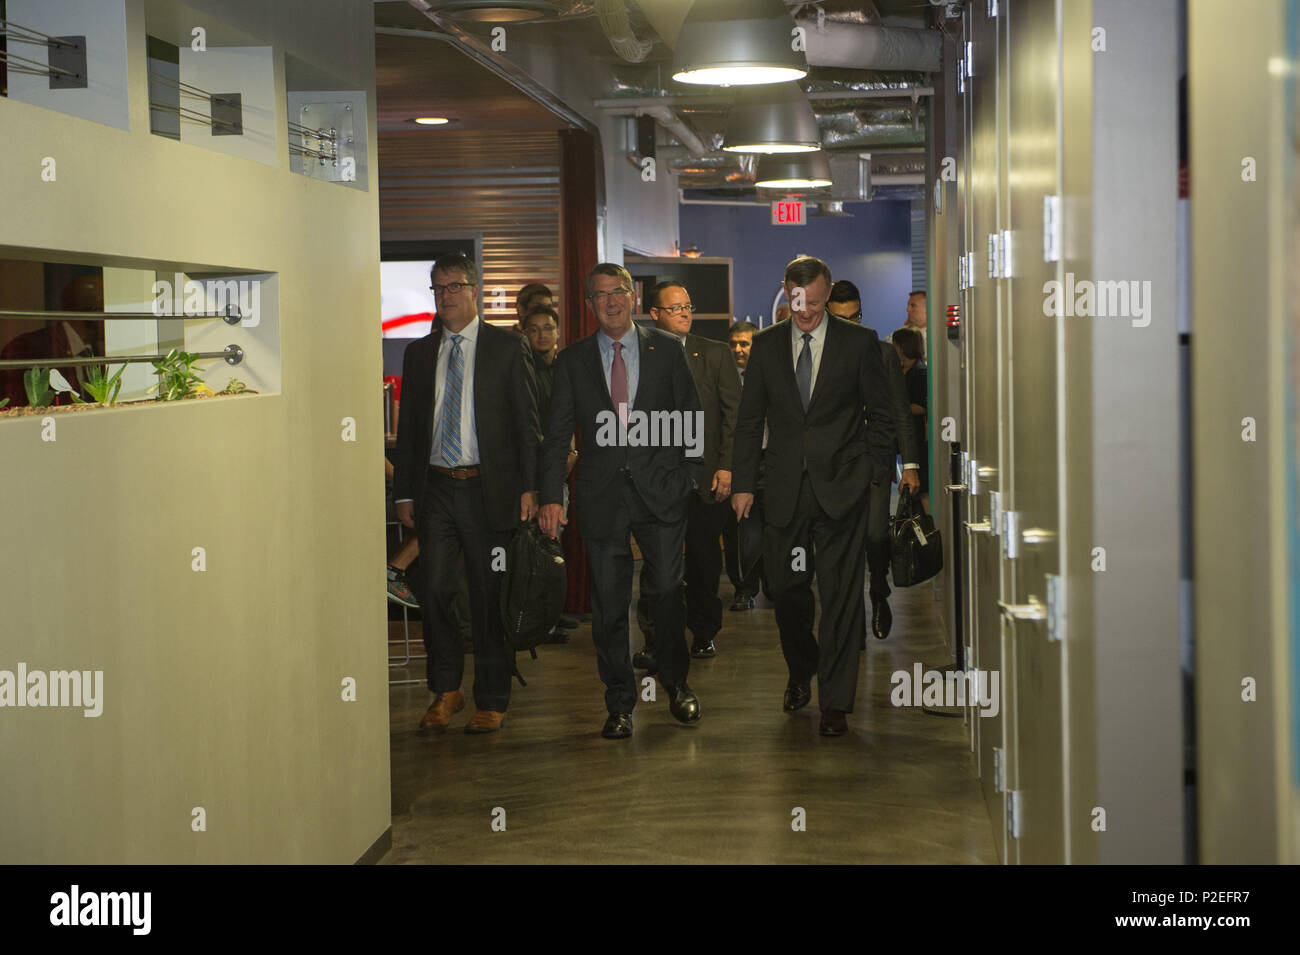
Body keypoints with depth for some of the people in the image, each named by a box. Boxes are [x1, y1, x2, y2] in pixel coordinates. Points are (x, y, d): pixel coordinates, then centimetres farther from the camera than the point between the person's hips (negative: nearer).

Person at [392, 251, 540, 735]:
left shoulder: (507, 347, 2)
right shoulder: (419, 352, 12)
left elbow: (527, 421, 0)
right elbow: (408, 427, 15)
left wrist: (529, 486, -7)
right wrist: (404, 492, 9)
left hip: (488, 488, -3)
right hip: (436, 487, 3)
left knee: (489, 595, 3)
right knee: (435, 588, -5)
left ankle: (491, 701, 15)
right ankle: (445, 689, 14)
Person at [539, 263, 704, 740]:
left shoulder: (666, 349, 5)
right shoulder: (573, 360, 6)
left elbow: (691, 416, 8)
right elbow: (557, 433, 4)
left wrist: (692, 475, 0)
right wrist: (551, 496, -4)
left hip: (660, 489, -1)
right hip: (602, 495, 1)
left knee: (667, 589, 2)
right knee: (609, 602, 3)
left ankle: (676, 682, 26)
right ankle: (619, 704, 14)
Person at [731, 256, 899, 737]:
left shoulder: (859, 341, 1)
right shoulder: (766, 344, 7)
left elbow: (881, 413, 7)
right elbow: (750, 420, 9)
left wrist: (866, 469, -1)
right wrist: (743, 483, 4)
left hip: (840, 486, -2)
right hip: (784, 488, 3)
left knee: (840, 593, -3)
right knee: (785, 587, 8)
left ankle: (835, 702, 5)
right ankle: (801, 671, 35)